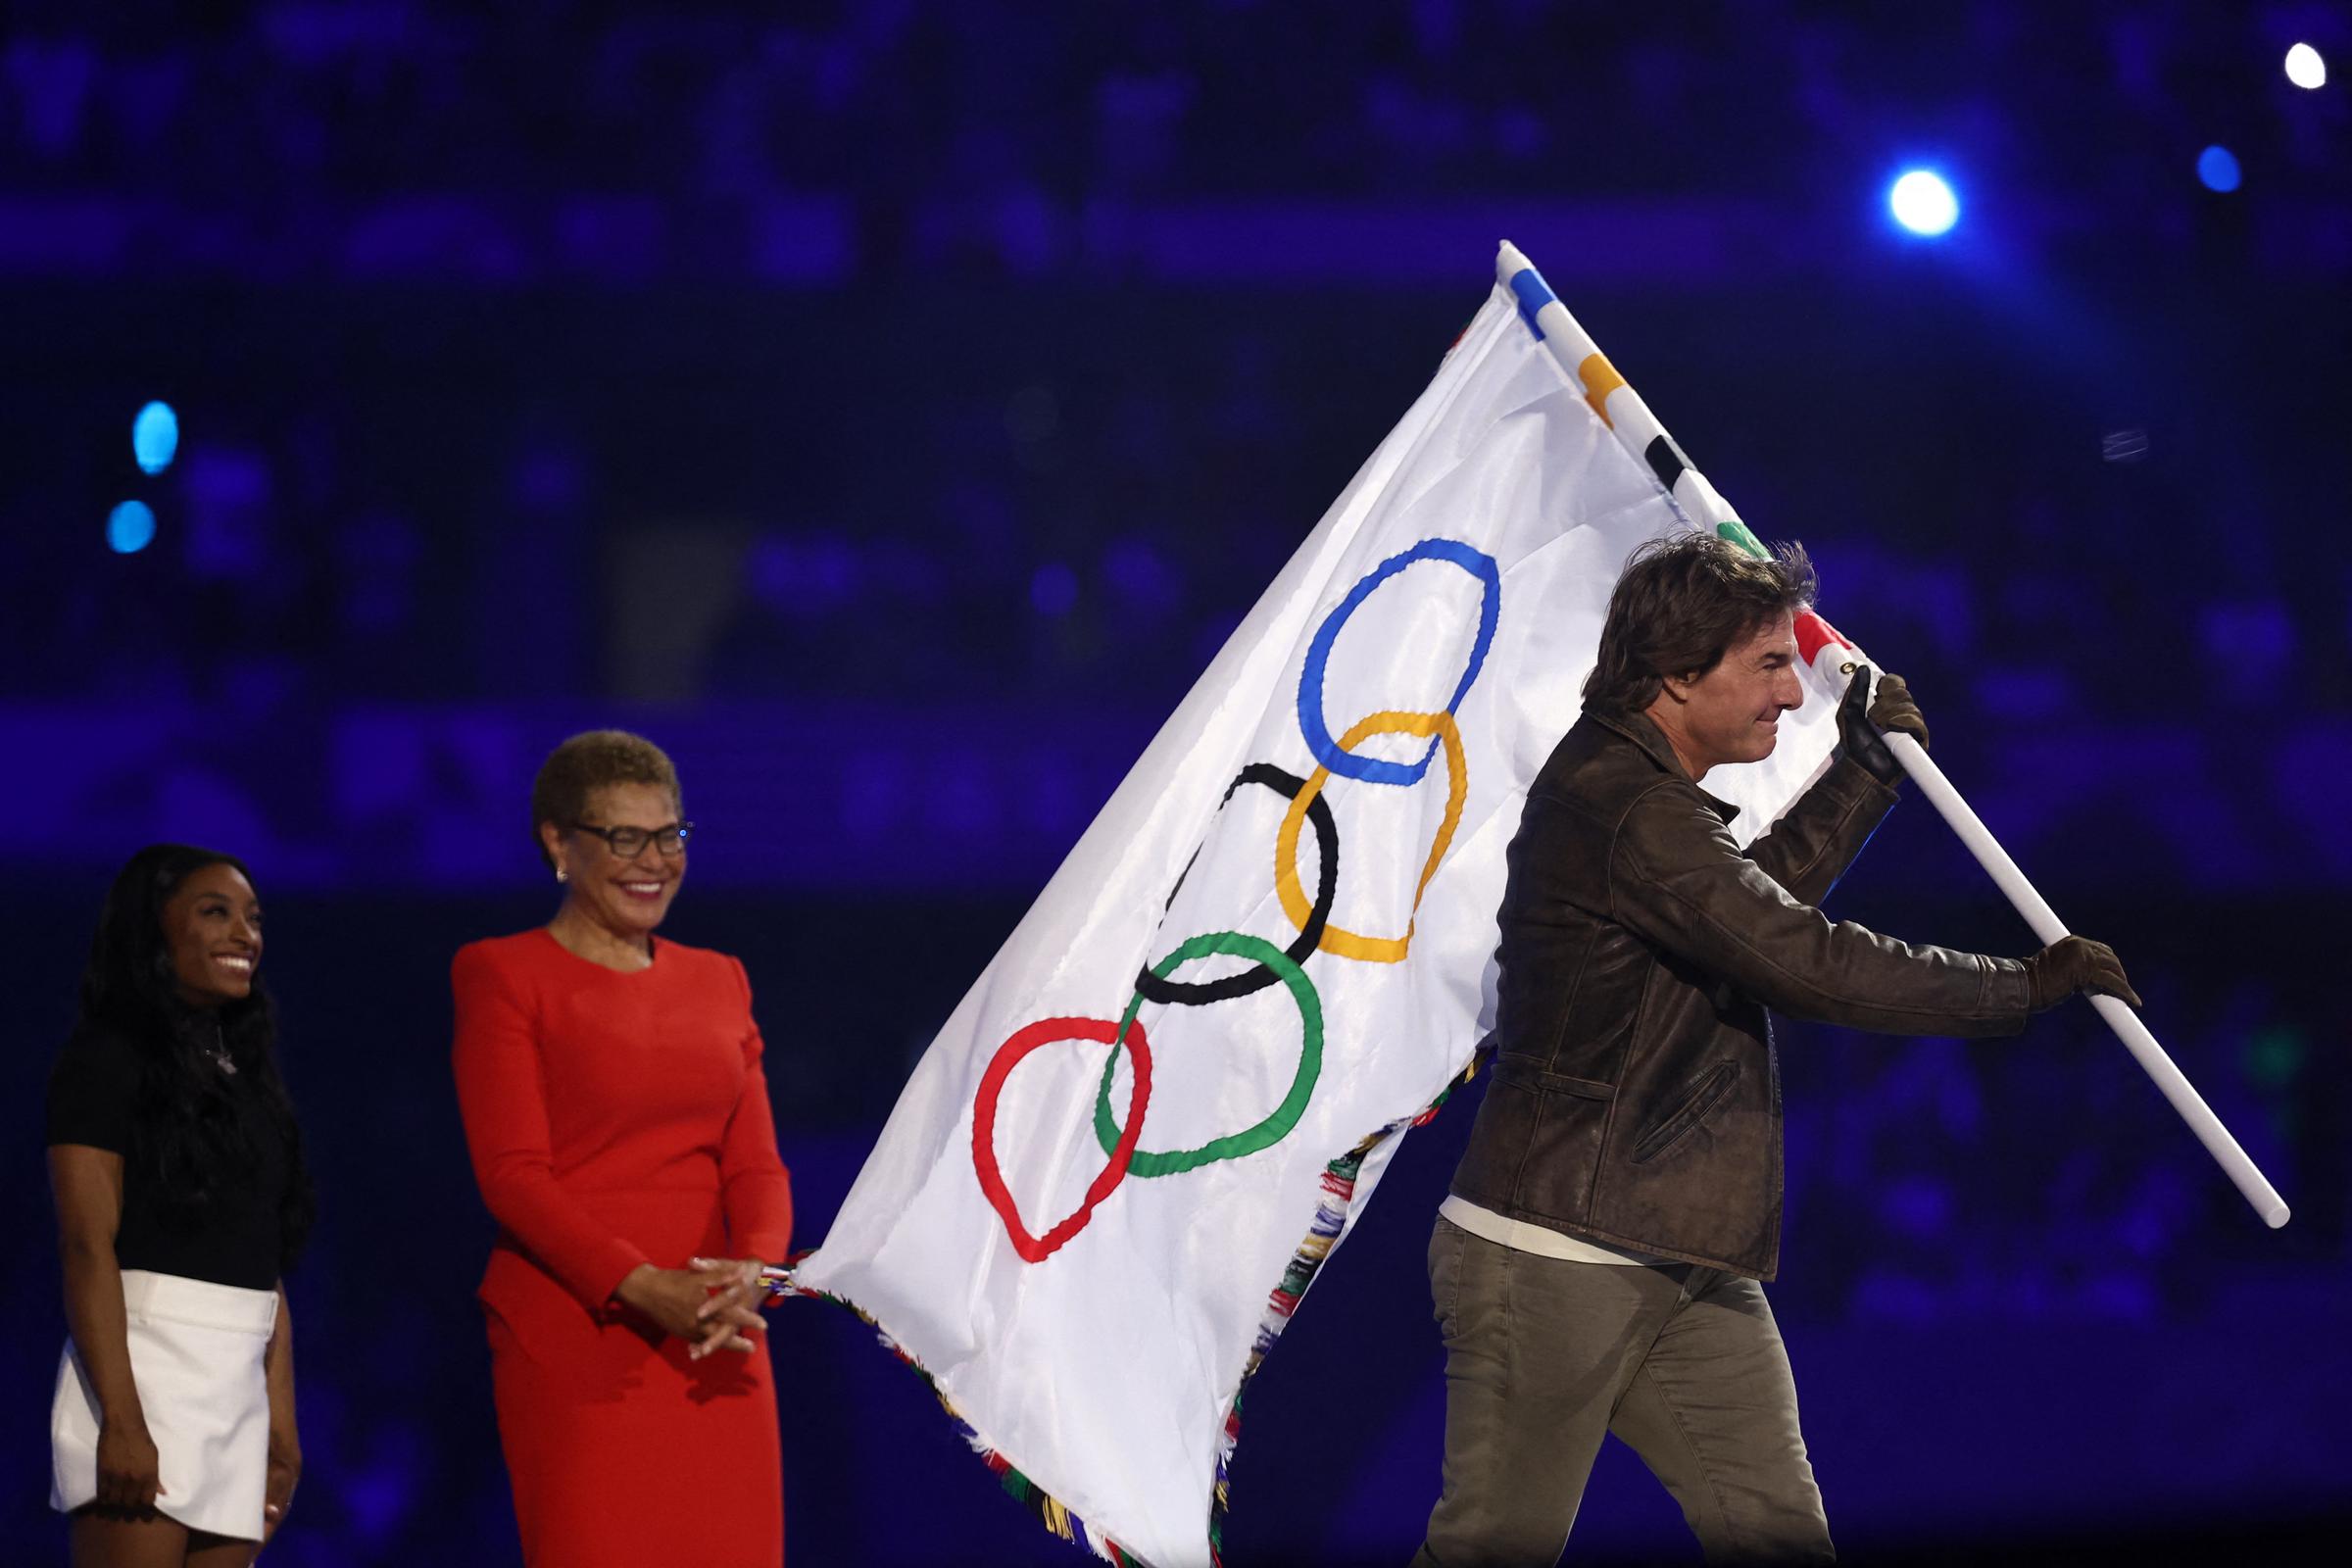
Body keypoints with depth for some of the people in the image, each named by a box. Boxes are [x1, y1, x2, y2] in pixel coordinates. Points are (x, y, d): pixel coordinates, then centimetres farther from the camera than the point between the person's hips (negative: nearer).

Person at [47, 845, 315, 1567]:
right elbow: (87, 1243, -11)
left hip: (239, 1390, 7)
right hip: (144, 1365, -7)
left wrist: (283, 1424, 13)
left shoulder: (244, 1076, 20)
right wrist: (121, 1419, -20)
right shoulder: (107, 1059, -2)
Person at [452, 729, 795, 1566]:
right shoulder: (504, 978, 1)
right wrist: (640, 1287, -21)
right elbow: (512, 1175, -8)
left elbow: (755, 1164, 10)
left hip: (716, 1347, 5)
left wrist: (753, 1268, -13)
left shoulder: (718, 984, 18)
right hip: (575, 1335, -5)